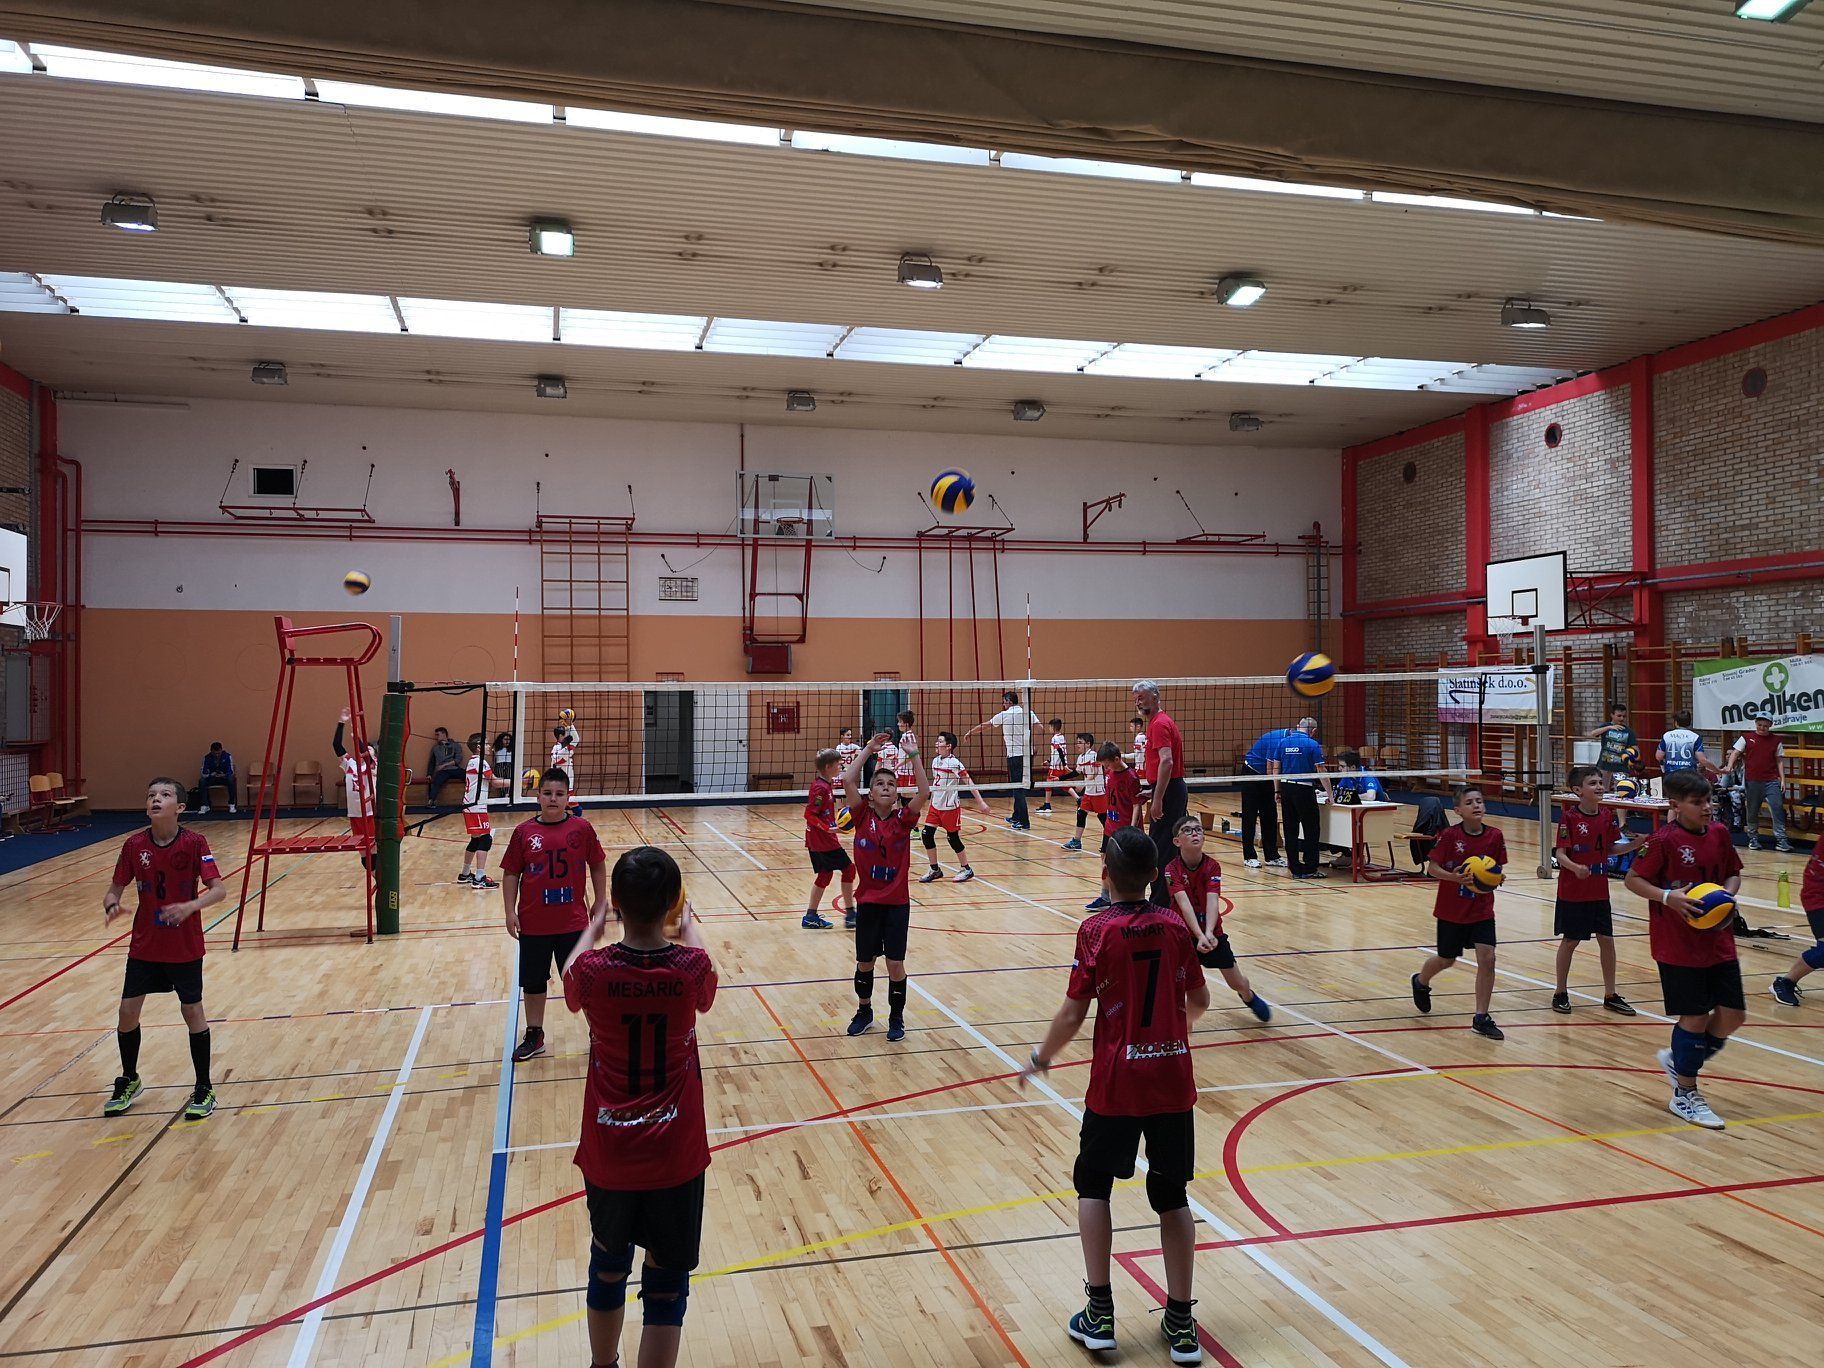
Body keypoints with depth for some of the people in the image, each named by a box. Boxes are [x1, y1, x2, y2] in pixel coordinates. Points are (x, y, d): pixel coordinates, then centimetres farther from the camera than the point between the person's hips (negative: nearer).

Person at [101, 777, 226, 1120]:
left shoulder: (194, 843, -15)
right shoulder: (134, 845, -6)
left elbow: (218, 890, -18)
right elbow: (115, 889, 0)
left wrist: (190, 906, -36)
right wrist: (111, 905, -23)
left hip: (185, 946, -3)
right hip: (144, 945, 3)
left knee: (192, 1010, 2)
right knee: (128, 1010, 5)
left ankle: (204, 1089, 16)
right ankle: (129, 1081, 30)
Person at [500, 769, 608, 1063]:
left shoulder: (581, 829, -5)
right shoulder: (524, 832, -4)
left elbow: (598, 866, 5)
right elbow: (511, 874, 0)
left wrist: (600, 901, 4)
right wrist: (510, 912, -4)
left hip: (573, 921, -1)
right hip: (533, 923, 1)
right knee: (533, 981, 13)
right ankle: (534, 1036, 30)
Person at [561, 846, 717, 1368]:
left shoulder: (593, 970, -16)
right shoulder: (691, 968, -16)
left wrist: (593, 927, 25)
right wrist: (689, 929, 26)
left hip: (608, 1157, 2)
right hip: (676, 1158, -2)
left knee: (608, 1267, 25)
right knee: (666, 1287, 10)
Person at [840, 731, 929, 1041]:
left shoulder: (903, 819, -4)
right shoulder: (863, 816, -4)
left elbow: (924, 792, -19)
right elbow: (848, 780, -16)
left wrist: (914, 755, -23)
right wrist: (868, 749, -12)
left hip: (897, 903, -1)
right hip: (867, 902, 1)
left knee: (895, 964, 1)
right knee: (864, 962, 12)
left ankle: (896, 1018, 19)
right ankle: (864, 1012, 34)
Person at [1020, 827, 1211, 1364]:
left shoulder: (1097, 931, -13)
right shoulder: (1174, 927, -1)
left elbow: (1072, 1017, -12)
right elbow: (1199, 1002, 10)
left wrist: (1040, 1060, 5)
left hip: (1117, 1083, -3)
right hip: (1174, 1081, 4)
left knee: (1094, 1185, 16)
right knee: (1172, 1196, 14)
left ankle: (1099, 1313, 15)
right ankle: (1181, 1322, 20)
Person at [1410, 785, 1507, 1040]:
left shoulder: (1495, 836, -6)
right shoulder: (1450, 835, -15)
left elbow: (1497, 870, 5)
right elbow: (1432, 868, -11)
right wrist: (1453, 876, -29)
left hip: (1482, 909, 2)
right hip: (1451, 909, -2)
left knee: (1487, 957, -11)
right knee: (1446, 960, 14)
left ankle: (1481, 1018, 2)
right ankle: (1421, 982, 48)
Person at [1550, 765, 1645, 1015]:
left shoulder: (1608, 816, 2)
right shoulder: (1569, 817, -15)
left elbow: (1611, 849, 12)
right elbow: (1561, 853, -16)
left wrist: (1635, 844, -3)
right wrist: (1575, 867, -35)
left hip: (1599, 891, 5)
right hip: (1573, 891, -5)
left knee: (1607, 940, 7)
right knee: (1570, 940, 6)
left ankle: (1610, 995, 19)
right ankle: (1561, 992, 20)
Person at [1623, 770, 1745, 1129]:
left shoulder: (1720, 833, 2)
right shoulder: (1664, 840, -15)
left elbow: (1733, 873, 15)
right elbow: (1633, 880, -10)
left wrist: (1728, 894, -6)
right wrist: (1667, 896, -24)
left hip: (1719, 943, 6)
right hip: (1678, 947, -6)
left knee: (1733, 1015, 6)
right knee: (1695, 1017, 0)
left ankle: (1679, 1061, 31)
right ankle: (1684, 1095, 17)